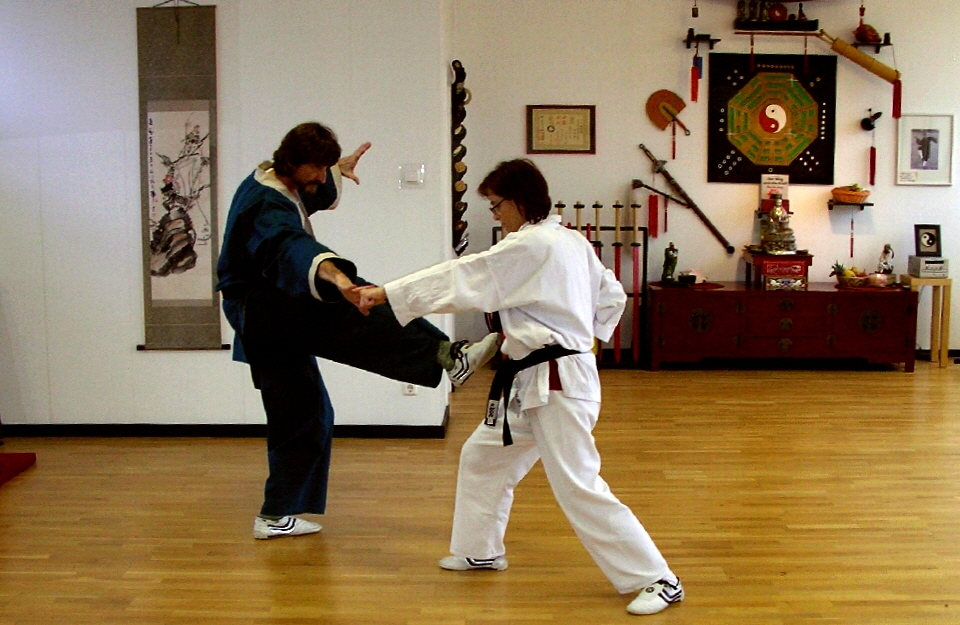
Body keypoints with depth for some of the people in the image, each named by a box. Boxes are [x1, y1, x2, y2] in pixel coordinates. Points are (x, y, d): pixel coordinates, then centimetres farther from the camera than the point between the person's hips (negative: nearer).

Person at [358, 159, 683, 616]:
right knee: (482, 457, 19)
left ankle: (656, 579, 1)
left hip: (555, 384, -11)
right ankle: (481, 550, 35)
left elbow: (461, 279, -17)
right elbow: (612, 297, 18)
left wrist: (386, 293, -12)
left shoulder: (531, 246, -17)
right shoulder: (571, 243, 11)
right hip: (535, 382, 11)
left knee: (579, 488, -8)